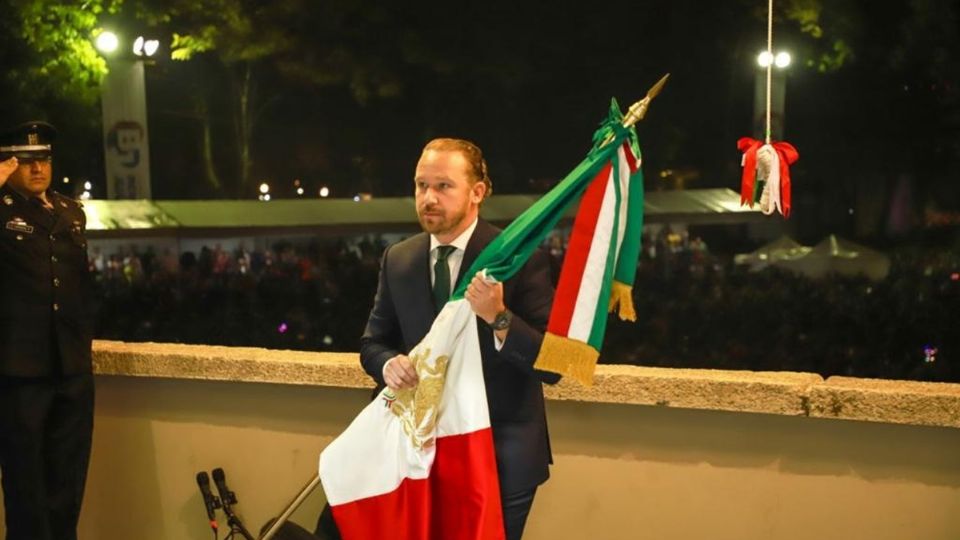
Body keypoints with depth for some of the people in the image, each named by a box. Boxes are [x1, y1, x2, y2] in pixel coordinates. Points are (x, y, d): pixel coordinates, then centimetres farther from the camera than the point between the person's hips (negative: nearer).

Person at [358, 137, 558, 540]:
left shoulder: (522, 258, -14)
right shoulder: (397, 260, 1)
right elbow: (373, 342, 9)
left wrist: (499, 317, -33)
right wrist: (389, 363, -14)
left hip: (502, 454, -4)